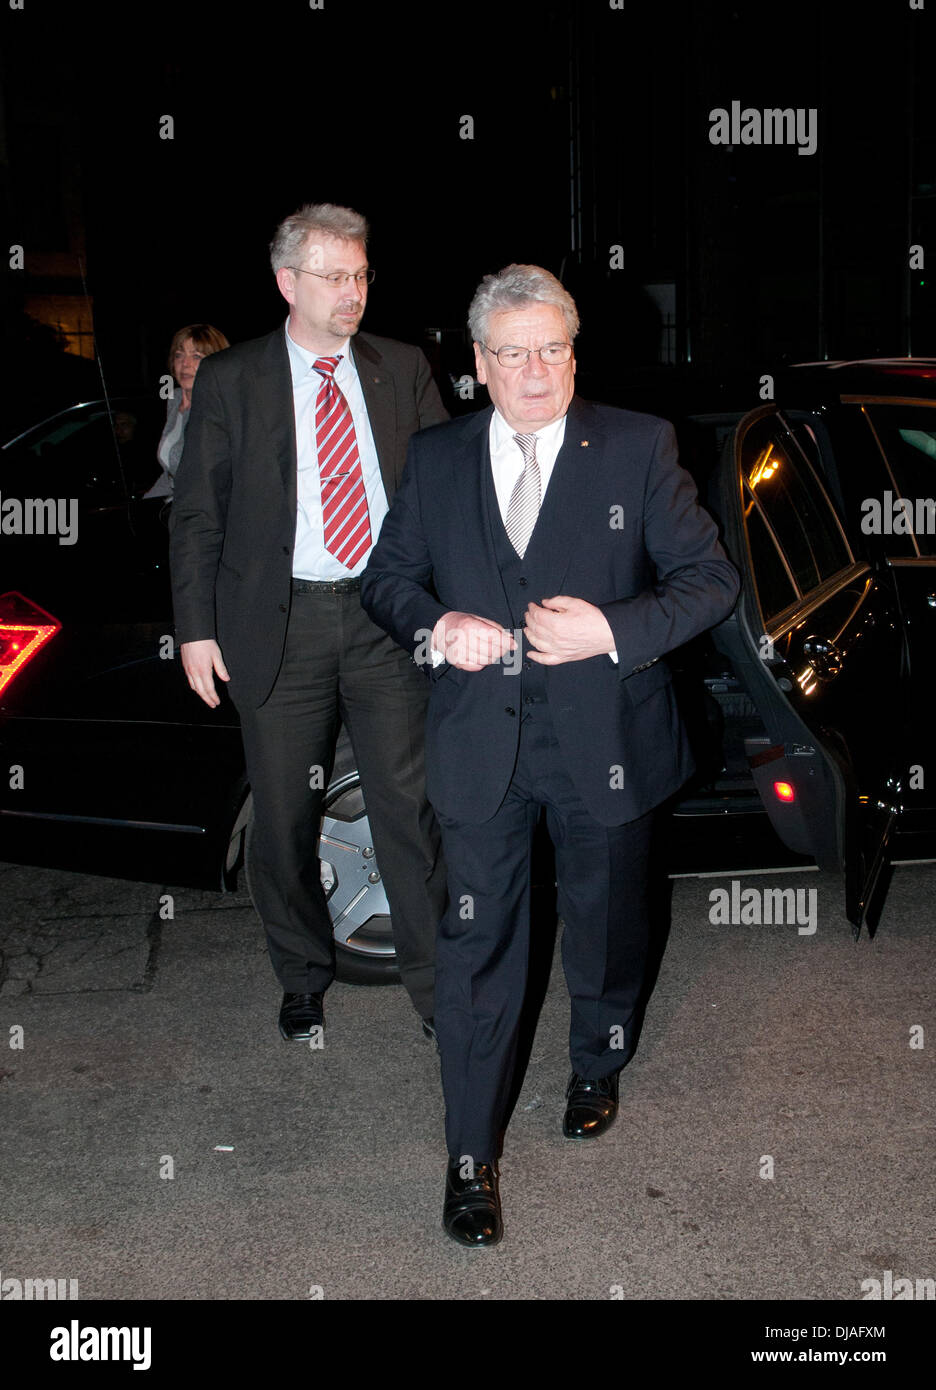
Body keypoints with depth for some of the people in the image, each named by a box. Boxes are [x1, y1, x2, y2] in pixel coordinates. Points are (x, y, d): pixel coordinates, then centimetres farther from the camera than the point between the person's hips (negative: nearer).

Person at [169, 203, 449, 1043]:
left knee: (409, 807, 4)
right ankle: (304, 979, 30)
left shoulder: (404, 371, 6)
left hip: (387, 618, 1)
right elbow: (197, 515, 3)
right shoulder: (231, 380, 2)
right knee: (285, 816, 10)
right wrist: (196, 628, -2)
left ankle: (435, 982, 18)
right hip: (280, 625, 0)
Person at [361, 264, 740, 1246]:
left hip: (603, 743, 0)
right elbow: (386, 577, 10)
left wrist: (613, 630, -23)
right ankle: (472, 1156, 19)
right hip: (480, 748, 1)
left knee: (606, 926, 19)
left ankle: (597, 1065, 49)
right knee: (475, 949, 3)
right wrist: (433, 628, -13)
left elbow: (710, 576, -6)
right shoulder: (435, 459, 3)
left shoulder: (639, 447, -4)